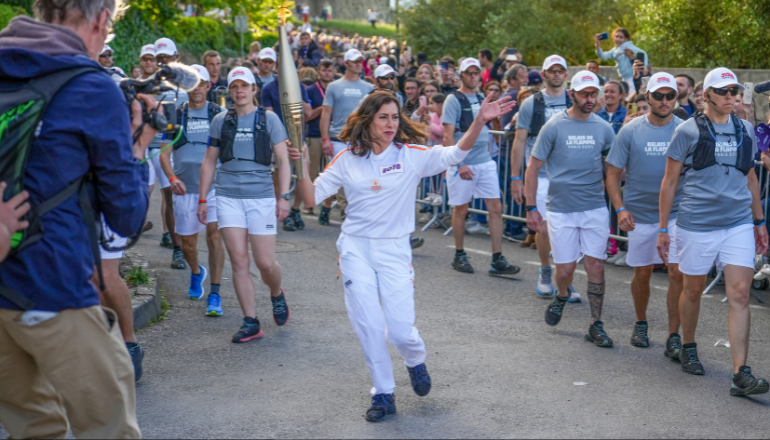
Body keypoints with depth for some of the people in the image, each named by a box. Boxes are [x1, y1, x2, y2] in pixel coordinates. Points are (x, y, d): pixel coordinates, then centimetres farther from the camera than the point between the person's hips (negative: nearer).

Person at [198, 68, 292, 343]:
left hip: (261, 197, -2)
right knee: (239, 262, -3)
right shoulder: (220, 121, 10)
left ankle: (277, 295, 30)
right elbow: (209, 162, 16)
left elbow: (282, 160, 4)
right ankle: (251, 323, 3)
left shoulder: (268, 119, 5)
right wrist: (202, 200, 11)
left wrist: (284, 197, -6)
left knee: (265, 263, -3)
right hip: (228, 197, 2)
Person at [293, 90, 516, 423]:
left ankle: (416, 361, 31)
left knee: (400, 330, -6)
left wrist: (480, 121, -29)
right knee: (368, 326, -1)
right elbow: (312, 198, 1)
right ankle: (383, 394, 18)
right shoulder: (348, 159, 1)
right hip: (355, 249, 1)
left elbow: (456, 153, -14)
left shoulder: (412, 155, -3)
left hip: (394, 250, -1)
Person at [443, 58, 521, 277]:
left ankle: (497, 260, 1)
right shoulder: (454, 100, -7)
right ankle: (459, 255, 20)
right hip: (463, 163, -6)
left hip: (485, 162, 6)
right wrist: (459, 164, -19)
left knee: (496, 208, 0)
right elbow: (448, 135, -12)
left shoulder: (482, 99, 13)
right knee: (461, 209, 5)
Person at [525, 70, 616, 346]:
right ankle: (561, 296, 37)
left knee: (595, 265, 0)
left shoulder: (603, 128, 4)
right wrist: (531, 208, -5)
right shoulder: (554, 126, -4)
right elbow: (533, 168, -1)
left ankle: (596, 326, 11)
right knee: (565, 269, 2)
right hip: (561, 209, -2)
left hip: (595, 209, 2)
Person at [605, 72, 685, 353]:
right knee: (642, 274, 12)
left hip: (676, 214, 0)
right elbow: (613, 174, 0)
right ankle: (641, 324, 34)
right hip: (640, 214, 1)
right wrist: (620, 209, -12)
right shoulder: (630, 131, -3)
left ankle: (674, 336, -2)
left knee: (677, 273, -10)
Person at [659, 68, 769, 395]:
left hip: (738, 225, 3)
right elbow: (669, 181, 1)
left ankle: (741, 374, -8)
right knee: (693, 290, 11)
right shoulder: (688, 131, -2)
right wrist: (663, 228, -1)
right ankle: (688, 348, 37)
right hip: (696, 225, -2)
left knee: (739, 295, -7)